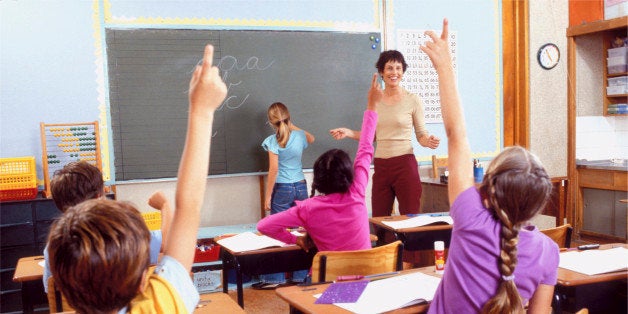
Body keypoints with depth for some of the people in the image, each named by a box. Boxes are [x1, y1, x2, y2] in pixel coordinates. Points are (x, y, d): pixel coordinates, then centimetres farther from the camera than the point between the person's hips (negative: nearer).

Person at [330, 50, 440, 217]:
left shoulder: (412, 100, -2)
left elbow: (421, 135, 2)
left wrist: (429, 141, -19)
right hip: (381, 166, 4)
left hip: (404, 164, -4)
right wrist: (348, 133, 4)